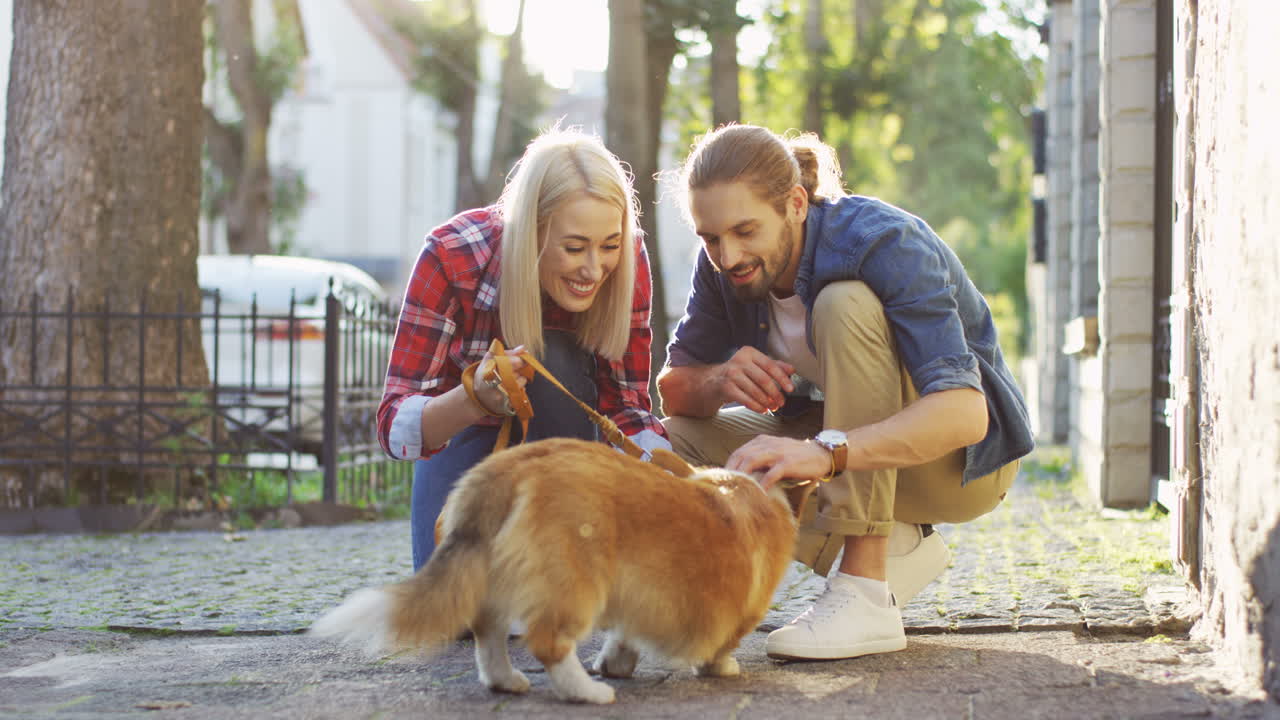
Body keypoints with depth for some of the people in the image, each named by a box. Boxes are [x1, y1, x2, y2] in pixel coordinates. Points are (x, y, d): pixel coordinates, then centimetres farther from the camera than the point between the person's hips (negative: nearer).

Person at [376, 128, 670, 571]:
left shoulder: (628, 262, -23)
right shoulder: (451, 257, -30)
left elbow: (626, 405, -14)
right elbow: (394, 425, -30)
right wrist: (476, 398, -52)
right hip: (467, 437, -2)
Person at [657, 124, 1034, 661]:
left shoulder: (882, 243, -28)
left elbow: (963, 412, -40)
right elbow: (673, 390, -3)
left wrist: (826, 452, -55)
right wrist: (721, 381, -28)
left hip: (964, 456, -6)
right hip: (849, 447, 7)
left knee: (845, 304, -32)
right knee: (682, 437, -14)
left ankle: (865, 592, -35)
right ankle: (897, 546, -3)